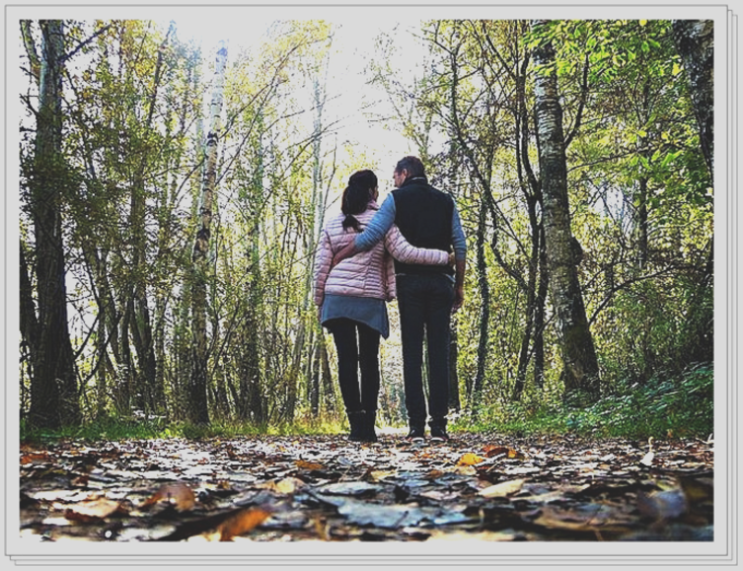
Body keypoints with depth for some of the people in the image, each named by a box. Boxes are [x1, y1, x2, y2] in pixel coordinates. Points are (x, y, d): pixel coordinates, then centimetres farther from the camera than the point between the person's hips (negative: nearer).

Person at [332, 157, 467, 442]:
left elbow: (370, 235, -7)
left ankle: (417, 424, -4)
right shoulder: (446, 201, 15)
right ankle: (439, 424, -1)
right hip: (440, 282, 2)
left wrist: (335, 258, 1)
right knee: (439, 351, 1)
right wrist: (459, 285, 13)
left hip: (410, 281, -2)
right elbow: (460, 246, 8)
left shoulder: (397, 198, 4)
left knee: (412, 351, 0)